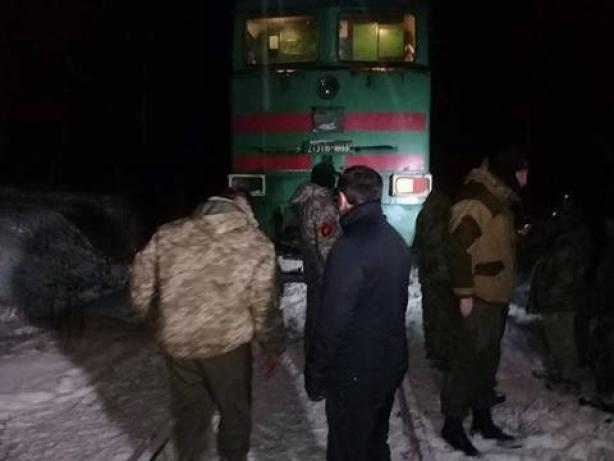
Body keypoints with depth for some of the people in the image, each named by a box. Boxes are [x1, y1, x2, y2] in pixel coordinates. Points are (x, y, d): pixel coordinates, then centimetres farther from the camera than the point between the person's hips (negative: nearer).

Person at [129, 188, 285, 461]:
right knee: (235, 409, 22)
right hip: (228, 343, -2)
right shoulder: (256, 244, -8)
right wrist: (272, 347, 6)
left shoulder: (167, 235, -1)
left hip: (176, 342, 3)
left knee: (189, 409, 23)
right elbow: (264, 305, -8)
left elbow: (141, 286, 3)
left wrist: (158, 323, 19)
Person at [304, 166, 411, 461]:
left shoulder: (349, 249, -24)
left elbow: (332, 322, -24)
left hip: (354, 373, -8)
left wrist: (314, 375, -13)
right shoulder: (396, 241, 3)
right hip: (391, 363, 8)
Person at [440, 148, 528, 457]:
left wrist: (504, 291, 21)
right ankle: (452, 424, 10)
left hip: (497, 297, 10)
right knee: (467, 360, -2)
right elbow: (458, 248, -21)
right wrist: (465, 293, -21)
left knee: (488, 359, 17)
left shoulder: (501, 201, 15)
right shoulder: (475, 201, -16)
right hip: (477, 300, -10)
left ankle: (482, 419, 30)